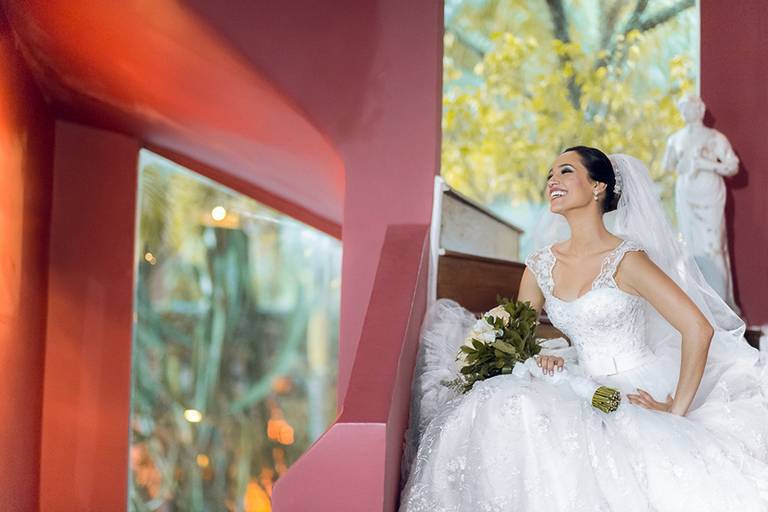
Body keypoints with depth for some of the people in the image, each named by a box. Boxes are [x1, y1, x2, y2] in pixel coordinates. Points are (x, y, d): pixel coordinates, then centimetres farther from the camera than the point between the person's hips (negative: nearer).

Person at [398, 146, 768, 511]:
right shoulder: (541, 265, 6)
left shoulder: (626, 260, -13)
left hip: (639, 396, -5)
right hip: (589, 393, 5)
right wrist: (538, 358, -8)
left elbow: (698, 329, -17)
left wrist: (677, 411, -16)